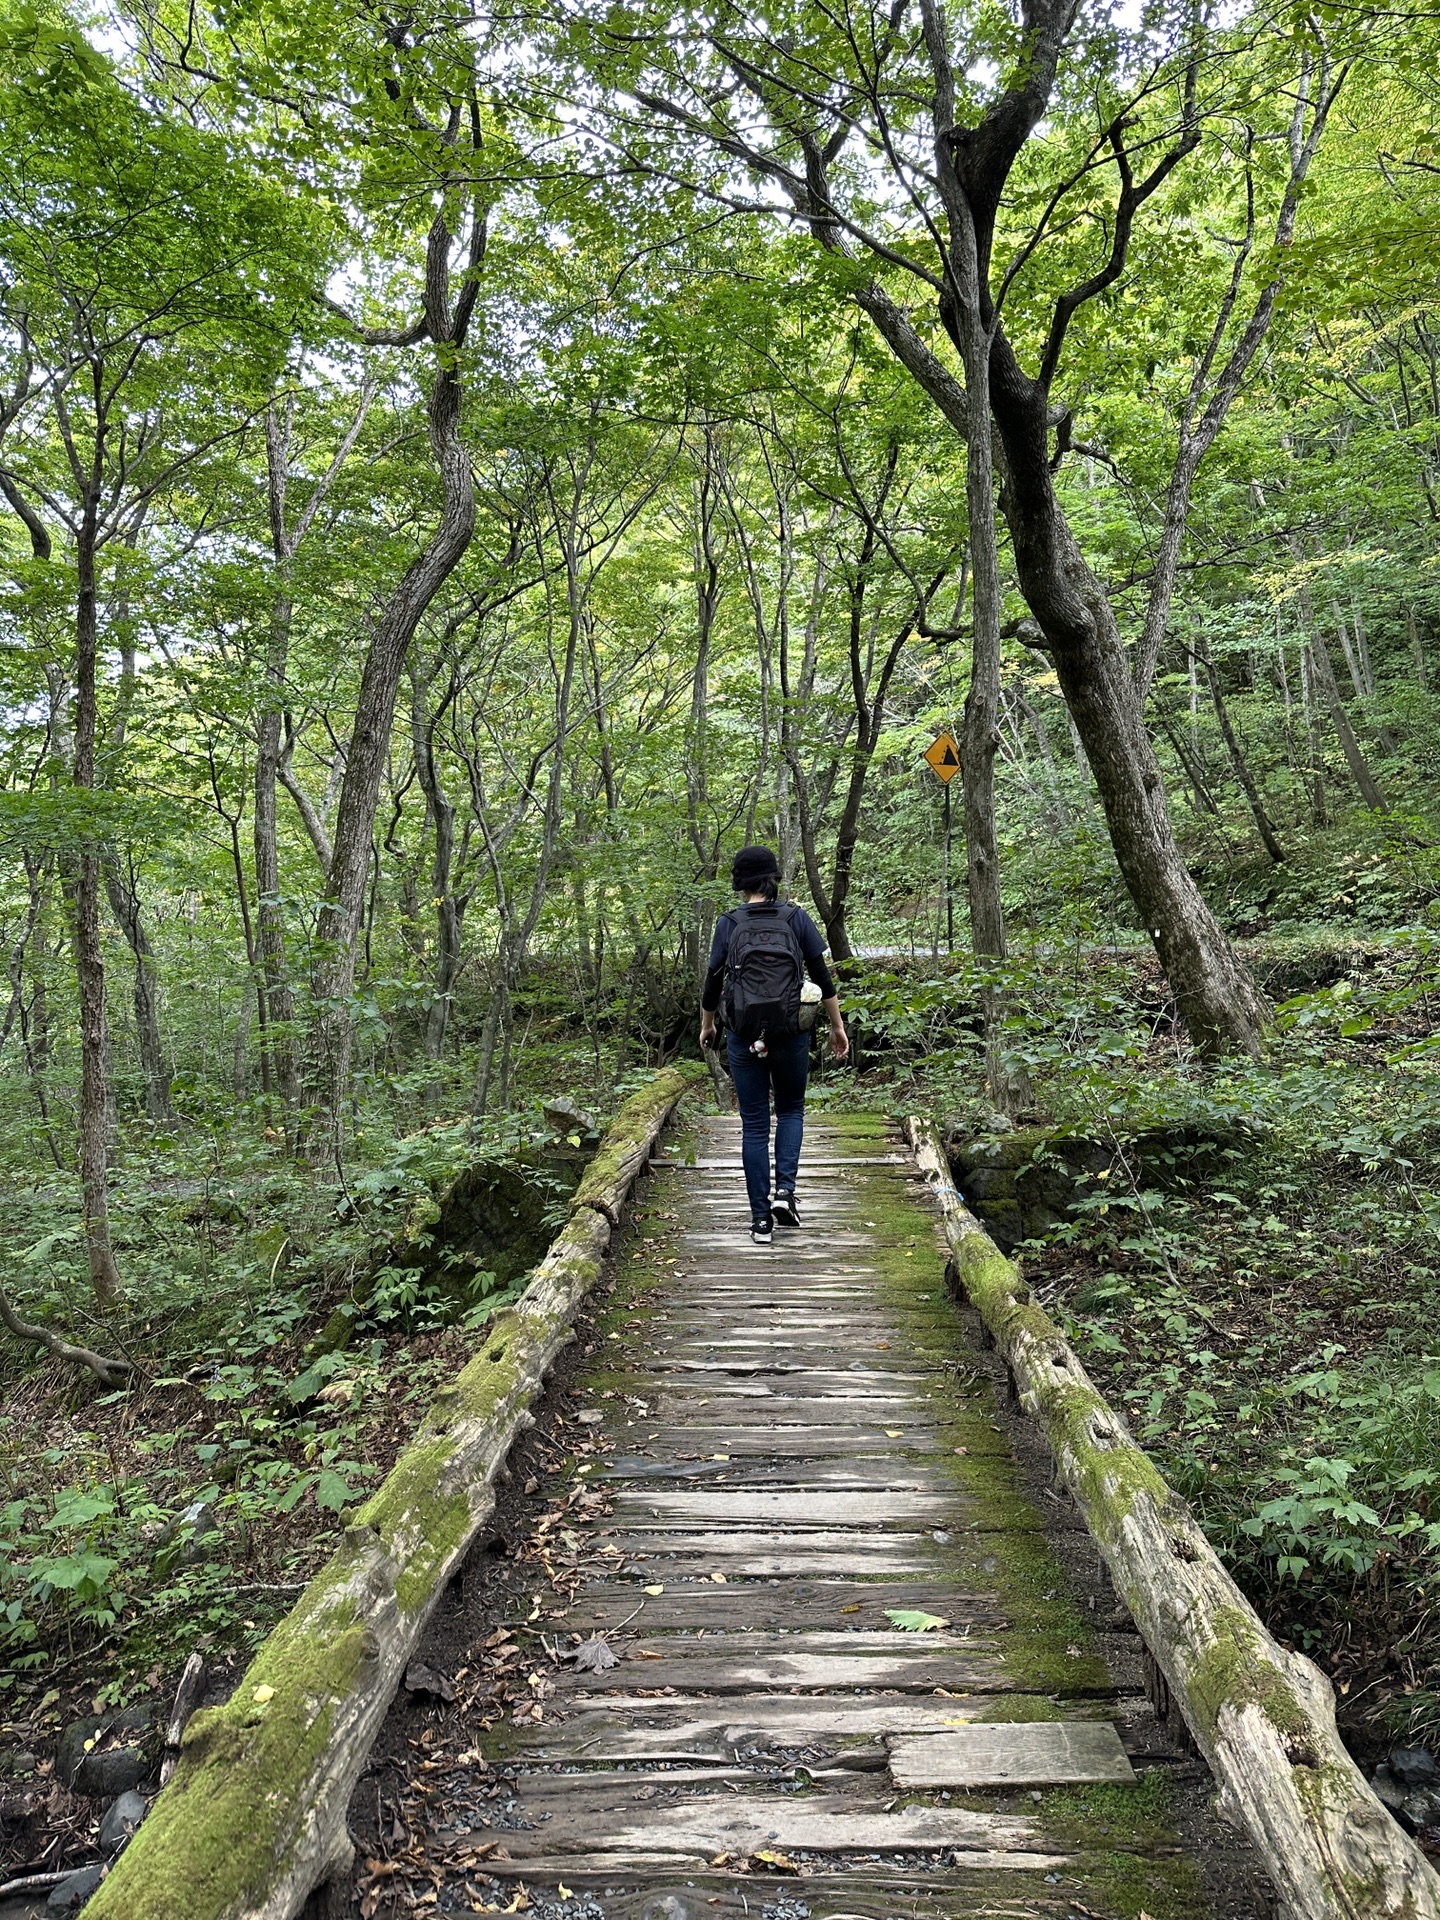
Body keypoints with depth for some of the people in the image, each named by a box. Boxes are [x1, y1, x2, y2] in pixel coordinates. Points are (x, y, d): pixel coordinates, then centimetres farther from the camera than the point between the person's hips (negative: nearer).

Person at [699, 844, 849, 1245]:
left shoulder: (728, 923, -2)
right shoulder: (797, 918, 0)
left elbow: (714, 982, -1)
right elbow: (823, 978, -1)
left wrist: (706, 1026, 16)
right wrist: (837, 1027, 9)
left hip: (744, 1035, 0)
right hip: (791, 1032, 1)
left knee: (754, 1125, 7)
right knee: (791, 1110, 22)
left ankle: (761, 1220, 8)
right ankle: (784, 1189, 2)